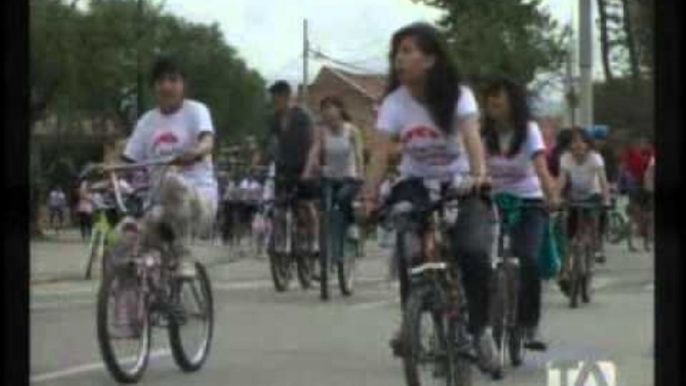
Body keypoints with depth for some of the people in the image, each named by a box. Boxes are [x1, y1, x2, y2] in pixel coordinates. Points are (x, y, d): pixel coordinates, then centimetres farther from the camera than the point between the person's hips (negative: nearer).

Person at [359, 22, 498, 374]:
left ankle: (477, 330, -1)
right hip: (415, 186, 1)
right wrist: (370, 195, -37)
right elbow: (381, 151, -21)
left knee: (473, 251, -23)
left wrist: (479, 174, -51)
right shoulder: (394, 103, -11)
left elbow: (470, 135, -32)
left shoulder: (457, 95, -15)